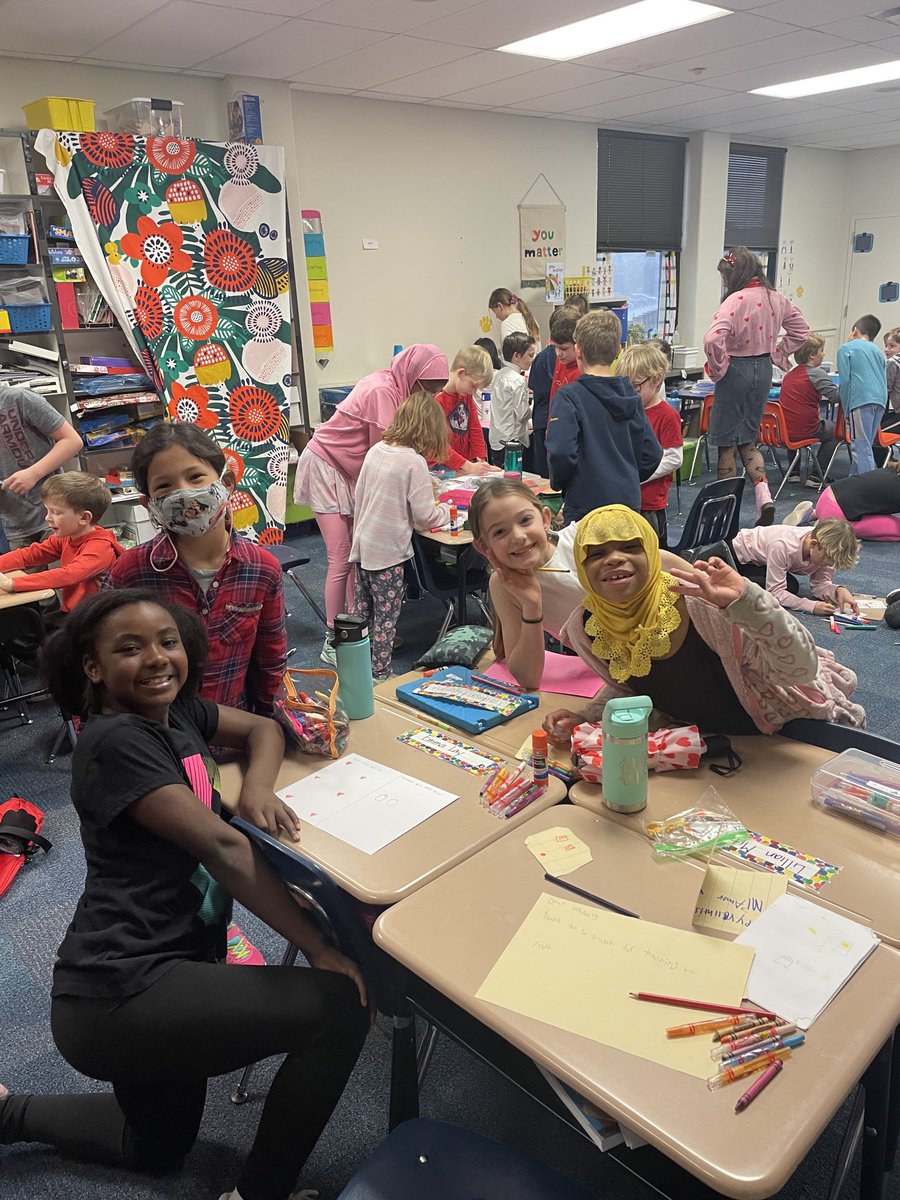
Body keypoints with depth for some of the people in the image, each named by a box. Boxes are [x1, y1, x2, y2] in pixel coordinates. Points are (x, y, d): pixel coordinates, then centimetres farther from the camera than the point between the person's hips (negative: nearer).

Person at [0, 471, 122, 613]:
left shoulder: (100, 546, -21)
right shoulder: (65, 537, 8)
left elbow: (68, 575, -32)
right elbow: (29, 555, 9)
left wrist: (12, 583, -35)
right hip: (68, 613, 7)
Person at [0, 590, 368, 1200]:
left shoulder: (176, 710, 6)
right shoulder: (117, 741, -20)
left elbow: (263, 729, 13)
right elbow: (222, 846, -24)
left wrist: (257, 785, -10)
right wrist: (318, 947, -23)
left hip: (156, 971, 10)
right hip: (118, 994, -10)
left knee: (158, 1148, 30)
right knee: (340, 1006, -18)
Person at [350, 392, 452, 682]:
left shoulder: (376, 450, 3)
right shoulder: (415, 462, -17)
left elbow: (360, 495, 11)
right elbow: (425, 517, -17)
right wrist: (445, 511, 3)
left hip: (362, 546, 7)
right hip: (388, 552, -7)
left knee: (363, 610, 19)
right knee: (386, 616, 5)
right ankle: (380, 675, 14)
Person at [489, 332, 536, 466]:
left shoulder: (500, 375, 11)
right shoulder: (518, 381, -15)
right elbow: (521, 414, -15)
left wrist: (527, 395, 13)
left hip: (496, 439, 9)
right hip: (511, 440, -9)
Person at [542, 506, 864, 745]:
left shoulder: (701, 603, -34)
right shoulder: (585, 629, -18)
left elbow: (802, 669, -36)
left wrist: (744, 601, -49)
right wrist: (585, 719, -16)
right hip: (706, 742, 4)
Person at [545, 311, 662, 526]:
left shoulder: (569, 397, -11)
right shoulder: (630, 394, 7)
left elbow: (561, 453, -21)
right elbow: (652, 454, 7)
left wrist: (557, 482, -2)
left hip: (586, 504, -5)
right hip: (629, 501, 6)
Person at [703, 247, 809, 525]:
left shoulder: (736, 299, -19)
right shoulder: (776, 298, 4)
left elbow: (713, 338, -32)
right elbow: (801, 331, 16)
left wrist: (717, 369, -16)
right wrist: (776, 354, 15)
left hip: (737, 370, -7)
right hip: (764, 370, 7)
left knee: (726, 442, 6)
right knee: (747, 439, 19)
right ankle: (764, 495, 1)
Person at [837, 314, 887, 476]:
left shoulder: (845, 348, 8)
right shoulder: (877, 350, 26)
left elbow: (845, 381, -1)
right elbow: (884, 381, 21)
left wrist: (846, 410, 2)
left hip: (861, 399, -6)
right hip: (880, 400, 6)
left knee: (861, 447, -8)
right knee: (862, 445, 15)